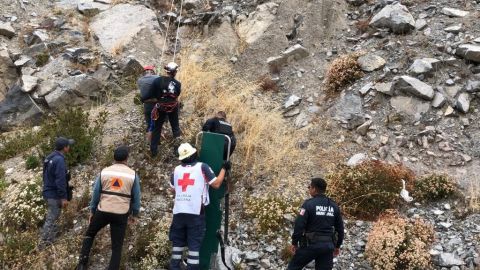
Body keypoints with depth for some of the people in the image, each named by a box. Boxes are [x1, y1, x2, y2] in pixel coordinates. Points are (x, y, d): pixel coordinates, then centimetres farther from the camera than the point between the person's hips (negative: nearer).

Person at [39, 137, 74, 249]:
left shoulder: (50, 157, 9)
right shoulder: (59, 160, -22)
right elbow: (60, 181, -25)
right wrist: (64, 197, -21)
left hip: (48, 192, 10)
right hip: (55, 195, -10)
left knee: (51, 218, 19)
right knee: (51, 219, -3)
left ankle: (50, 240, 26)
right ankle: (44, 243, 1)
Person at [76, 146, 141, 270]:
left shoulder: (104, 172, 2)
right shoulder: (133, 175, -1)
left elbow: (95, 193, 7)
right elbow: (136, 197, 4)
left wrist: (92, 211, 18)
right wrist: (135, 214, 16)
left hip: (103, 211, 1)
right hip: (121, 214, -1)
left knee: (90, 234, 25)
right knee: (117, 246, 8)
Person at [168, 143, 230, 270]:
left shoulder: (177, 170, 9)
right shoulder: (202, 167, -5)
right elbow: (216, 184, -4)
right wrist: (224, 168, 7)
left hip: (178, 212, 4)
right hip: (195, 212, -4)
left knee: (177, 242, 14)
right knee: (194, 244, 2)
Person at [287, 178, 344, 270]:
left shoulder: (309, 204, -9)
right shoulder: (334, 206, 8)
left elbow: (299, 225, -13)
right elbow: (340, 228, 12)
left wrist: (294, 243, -3)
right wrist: (337, 245, 22)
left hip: (311, 244, -5)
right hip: (328, 245, 5)